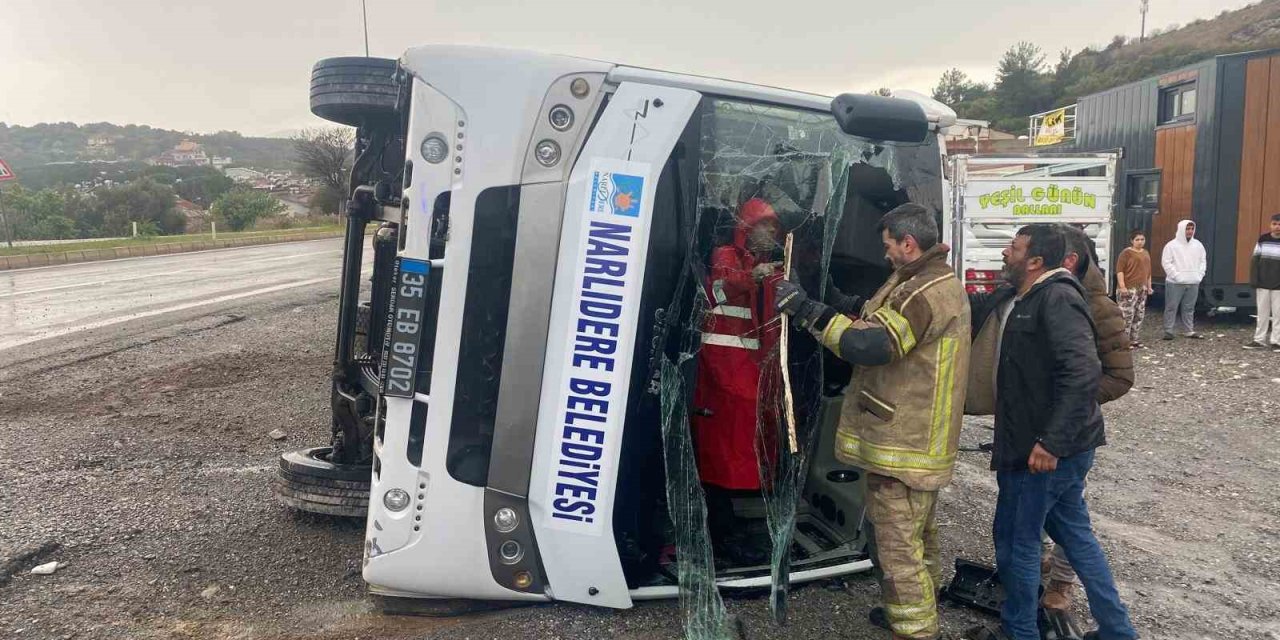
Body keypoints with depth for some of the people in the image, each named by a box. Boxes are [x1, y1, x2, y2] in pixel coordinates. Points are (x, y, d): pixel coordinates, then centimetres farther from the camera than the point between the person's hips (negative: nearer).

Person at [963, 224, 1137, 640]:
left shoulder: (1057, 299, -19)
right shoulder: (1014, 298, 10)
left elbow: (1083, 372, -28)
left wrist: (1050, 442, -30)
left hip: (1046, 448, -9)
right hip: (1060, 445, 9)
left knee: (1016, 539, 6)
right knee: (1074, 534, 19)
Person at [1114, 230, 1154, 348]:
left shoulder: (1146, 253, 17)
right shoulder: (1126, 253, -7)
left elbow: (1148, 271, 24)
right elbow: (1119, 270, -13)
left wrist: (1149, 286, 20)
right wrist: (1122, 286, -20)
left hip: (1142, 289, 8)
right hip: (1128, 289, -8)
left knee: (1139, 315, 10)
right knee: (1127, 315, -11)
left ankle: (1135, 340, 18)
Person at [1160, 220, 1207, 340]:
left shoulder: (1198, 245, 10)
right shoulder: (1172, 245, -6)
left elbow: (1203, 261, 16)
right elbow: (1166, 262, -9)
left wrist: (1199, 274, 3)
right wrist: (1176, 275, -15)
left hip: (1193, 283, 5)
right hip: (1175, 283, -5)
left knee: (1189, 308, 10)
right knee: (1171, 307, -3)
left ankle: (1188, 330, 18)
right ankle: (1168, 331, 1)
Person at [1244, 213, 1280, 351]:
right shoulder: (1262, 240, 4)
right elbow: (1255, 262, 5)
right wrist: (1254, 281, -2)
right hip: (1263, 285, 2)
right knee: (1262, 314, 8)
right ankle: (1259, 340, 14)